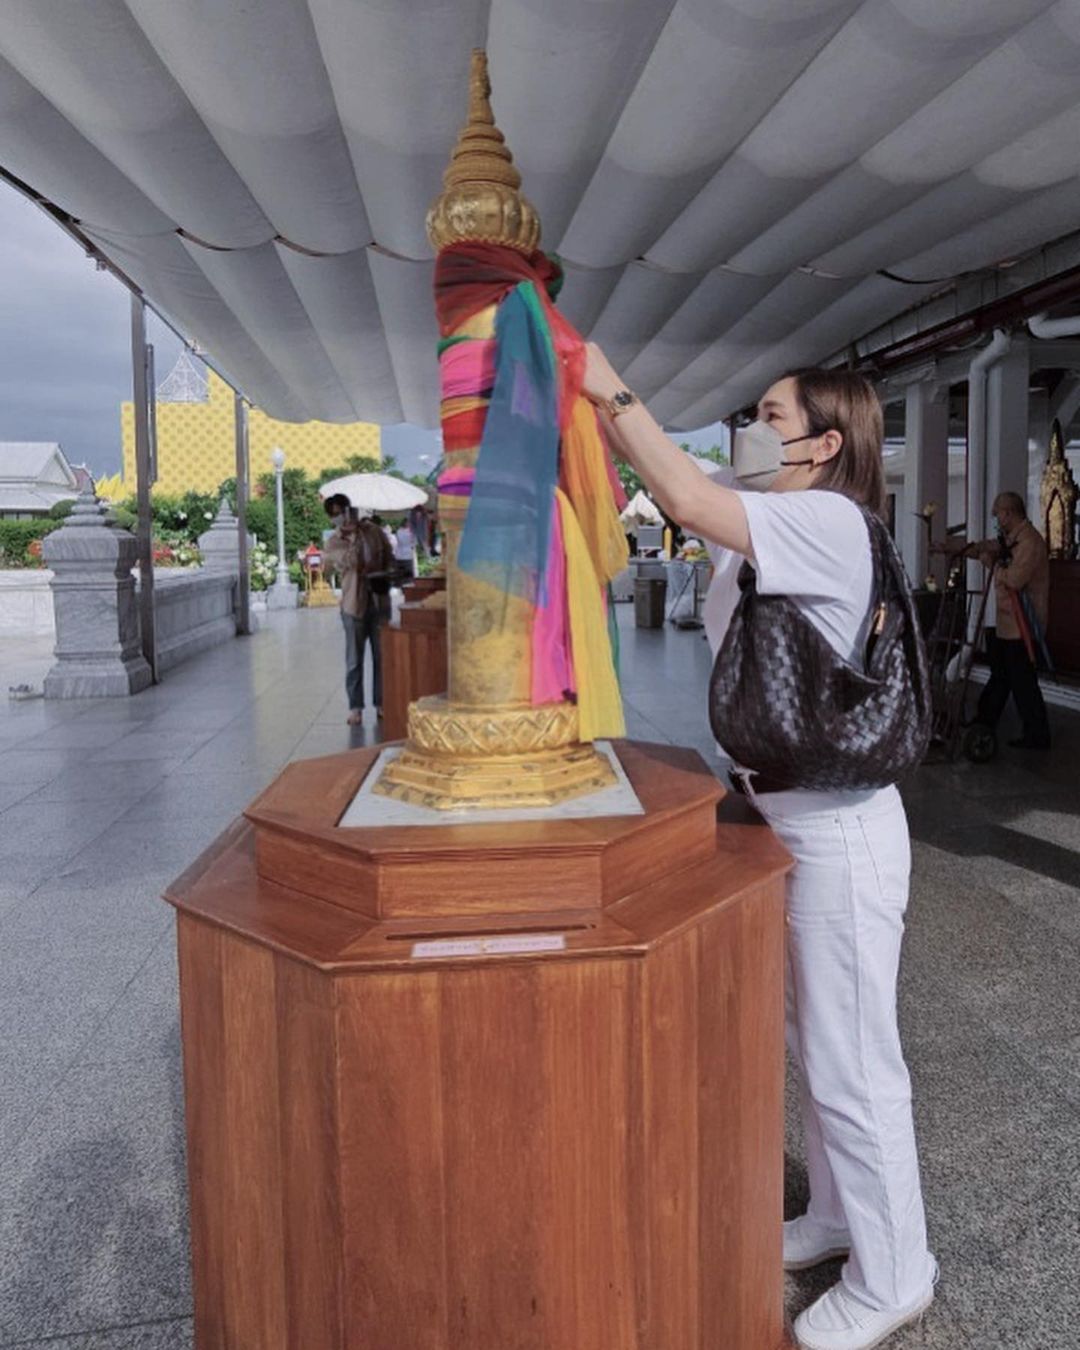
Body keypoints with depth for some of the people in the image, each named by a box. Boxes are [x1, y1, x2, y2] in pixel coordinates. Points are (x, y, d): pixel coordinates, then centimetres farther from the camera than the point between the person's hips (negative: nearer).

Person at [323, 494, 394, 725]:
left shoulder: (373, 530, 4)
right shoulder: (333, 543, -4)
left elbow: (389, 556, 14)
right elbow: (353, 560, -22)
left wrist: (384, 574, -3)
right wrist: (353, 532, -19)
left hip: (379, 601, 2)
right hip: (354, 604, -2)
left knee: (382, 656, 8)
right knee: (355, 659, 3)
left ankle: (381, 702, 19)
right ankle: (355, 706, 12)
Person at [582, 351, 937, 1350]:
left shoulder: (828, 521, -19)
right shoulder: (769, 534, 9)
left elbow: (690, 500, -30)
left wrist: (611, 389, -20)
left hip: (838, 831, -9)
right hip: (787, 819, 9)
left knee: (853, 1064, 7)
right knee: (812, 1045, 23)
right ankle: (837, 1217, 44)